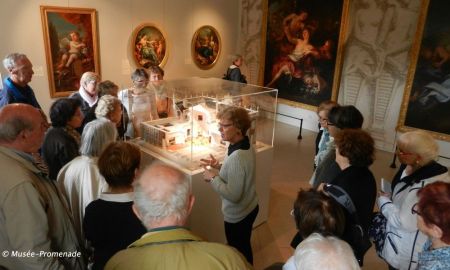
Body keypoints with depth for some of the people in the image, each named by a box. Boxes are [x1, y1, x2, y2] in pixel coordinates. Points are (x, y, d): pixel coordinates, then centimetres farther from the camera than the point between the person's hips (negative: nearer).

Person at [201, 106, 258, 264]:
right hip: (249, 208, 9)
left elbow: (233, 195, -30)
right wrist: (219, 167, 2)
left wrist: (212, 178, -21)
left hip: (237, 216, -9)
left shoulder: (237, 157, -33)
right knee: (244, 248, 29)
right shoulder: (246, 146, -5)